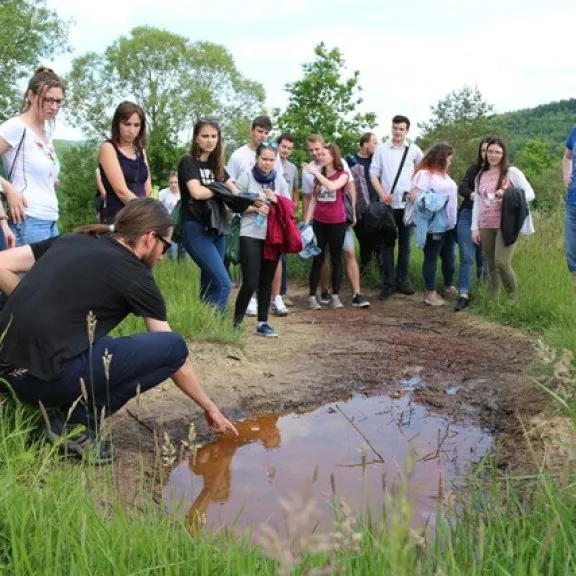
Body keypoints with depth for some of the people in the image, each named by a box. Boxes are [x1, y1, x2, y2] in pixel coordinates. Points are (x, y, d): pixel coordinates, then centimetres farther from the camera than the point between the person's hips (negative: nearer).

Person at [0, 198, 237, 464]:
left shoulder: (72, 240, 16)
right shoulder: (136, 276, 0)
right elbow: (174, 351, 8)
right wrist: (209, 407, 19)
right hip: (46, 376, -8)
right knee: (172, 346, -3)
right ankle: (77, 422, -2)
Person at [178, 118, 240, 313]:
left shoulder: (217, 165, 16)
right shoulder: (188, 161, -5)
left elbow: (236, 194, 9)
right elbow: (197, 192, -20)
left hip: (216, 230, 7)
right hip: (196, 230, -7)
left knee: (210, 285, 10)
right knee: (223, 284, -16)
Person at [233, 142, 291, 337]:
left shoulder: (279, 179, 8)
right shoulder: (246, 176, -3)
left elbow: (290, 205, 9)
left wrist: (276, 200, -9)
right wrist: (254, 208, -17)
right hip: (251, 236, -4)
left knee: (266, 282, 9)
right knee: (250, 283, -9)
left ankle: (262, 322, 18)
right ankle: (236, 321, 8)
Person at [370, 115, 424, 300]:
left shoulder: (414, 150, 4)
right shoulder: (381, 149, 1)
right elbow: (373, 174, 1)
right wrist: (382, 193, -12)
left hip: (407, 203, 1)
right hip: (387, 204, -1)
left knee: (405, 244, 8)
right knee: (387, 245, 2)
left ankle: (402, 281, 17)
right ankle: (388, 283, 6)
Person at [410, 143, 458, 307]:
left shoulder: (443, 174, 18)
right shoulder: (425, 173, -11)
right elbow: (414, 195, -20)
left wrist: (453, 218, 9)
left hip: (449, 224, 9)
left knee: (449, 257, 16)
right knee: (431, 257, -1)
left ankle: (448, 287, 31)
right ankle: (430, 293, 6)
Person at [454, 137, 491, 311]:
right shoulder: (475, 168, 7)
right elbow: (462, 187, -3)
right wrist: (473, 195, -24)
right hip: (468, 216, 1)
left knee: (483, 258, 7)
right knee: (467, 257, -5)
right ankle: (463, 295, -6)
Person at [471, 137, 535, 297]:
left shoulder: (512, 172, 0)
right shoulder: (481, 176, 13)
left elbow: (530, 194, -3)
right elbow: (477, 203, 13)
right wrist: (475, 228, 7)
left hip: (507, 225, -5)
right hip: (486, 227, 5)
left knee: (502, 263, -17)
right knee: (492, 266, 7)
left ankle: (513, 297, -1)